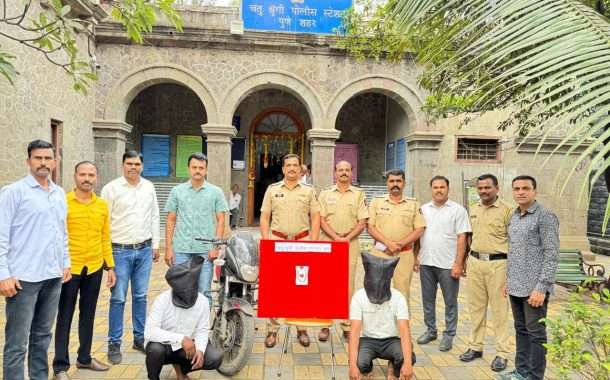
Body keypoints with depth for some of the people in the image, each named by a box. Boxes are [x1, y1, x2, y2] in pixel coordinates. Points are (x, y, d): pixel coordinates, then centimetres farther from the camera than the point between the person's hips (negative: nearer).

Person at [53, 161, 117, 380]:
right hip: (70, 268, -4)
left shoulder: (102, 205, 6)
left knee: (88, 315, 15)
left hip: (94, 268, 4)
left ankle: (85, 358, 30)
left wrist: (110, 266, 8)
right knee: (65, 317, 6)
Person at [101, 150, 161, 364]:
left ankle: (140, 338, 23)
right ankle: (114, 343, 13)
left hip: (144, 250, 4)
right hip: (120, 251, -4)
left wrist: (155, 244, 11)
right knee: (118, 298, 1)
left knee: (140, 296, 11)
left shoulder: (149, 187, 9)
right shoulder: (111, 188, -5)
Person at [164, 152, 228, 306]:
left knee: (204, 292, 3)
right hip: (181, 249, 1)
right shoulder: (177, 191, 8)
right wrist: (168, 248, 2)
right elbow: (171, 221, 8)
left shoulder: (216, 192, 5)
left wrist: (216, 246, -5)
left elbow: (220, 220, 3)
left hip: (205, 250, -1)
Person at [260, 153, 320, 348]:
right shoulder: (272, 189, 7)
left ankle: (302, 328, 16)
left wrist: (313, 243, -4)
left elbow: (315, 217, 5)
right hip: (277, 241, 0)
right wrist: (266, 241, -4)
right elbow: (264, 217, 6)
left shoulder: (309, 191, 7)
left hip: (302, 241, 0)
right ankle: (272, 329, 11)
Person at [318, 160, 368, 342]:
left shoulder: (359, 194, 7)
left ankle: (347, 326, 10)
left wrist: (347, 238, -12)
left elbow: (362, 223, 2)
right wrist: (336, 238, -13)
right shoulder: (325, 194, 8)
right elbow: (322, 220, 0)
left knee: (348, 285, 2)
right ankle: (325, 324, 9)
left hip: (351, 244, 0)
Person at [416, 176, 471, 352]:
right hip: (426, 263, 4)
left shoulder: (458, 210, -4)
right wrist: (416, 256, 7)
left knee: (450, 302, 7)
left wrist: (458, 263, -12)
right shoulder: (424, 209, 8)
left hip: (448, 264, -4)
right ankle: (430, 330, 28)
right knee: (428, 299, 14)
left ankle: (449, 334, 20)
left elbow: (462, 238, -7)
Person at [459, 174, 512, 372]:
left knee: (499, 309, 2)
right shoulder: (473, 209, 12)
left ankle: (502, 353, 14)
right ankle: (475, 346, 25)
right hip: (475, 262, 6)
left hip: (497, 263, -5)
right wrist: (466, 261, 17)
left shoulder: (506, 210, -7)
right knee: (475, 306, 12)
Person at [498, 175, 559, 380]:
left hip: (534, 287, -7)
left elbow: (552, 255, -15)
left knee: (536, 333, 4)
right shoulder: (513, 216, 11)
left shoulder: (546, 216, -11)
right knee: (521, 330, 16)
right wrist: (508, 279, 16)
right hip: (516, 286, 7)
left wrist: (542, 287, -19)